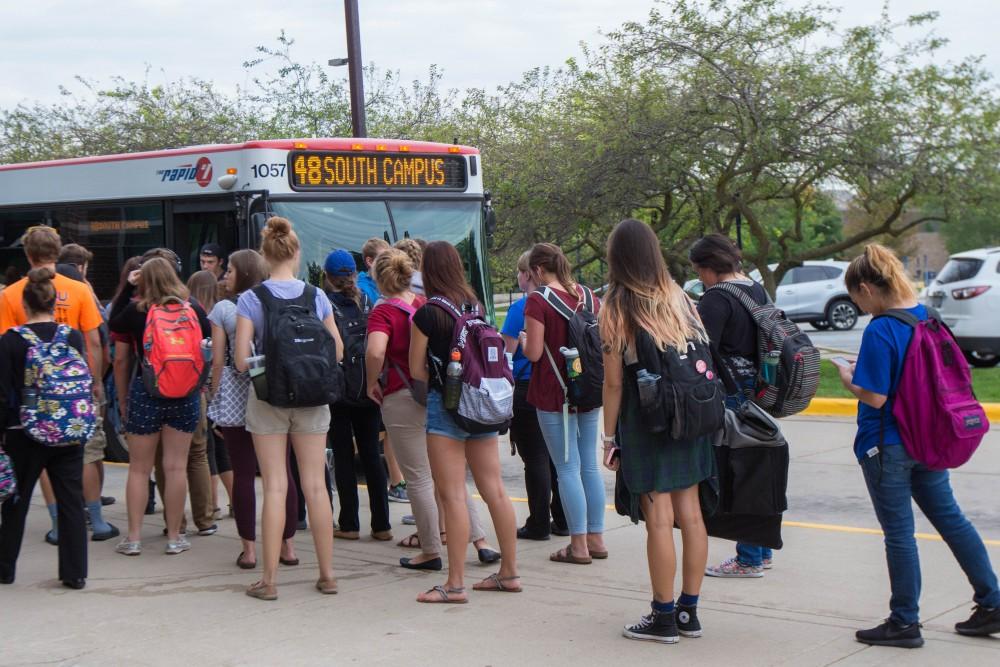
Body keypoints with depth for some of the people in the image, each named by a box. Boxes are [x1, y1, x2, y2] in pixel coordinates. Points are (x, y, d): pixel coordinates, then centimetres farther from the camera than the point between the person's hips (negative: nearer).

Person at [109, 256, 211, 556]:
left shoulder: (137, 310, -7)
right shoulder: (193, 310, -1)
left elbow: (114, 323, 13)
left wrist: (127, 287, 13)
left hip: (145, 391, -1)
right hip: (185, 393, 1)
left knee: (139, 469, 8)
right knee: (176, 467, 4)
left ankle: (134, 538, 9)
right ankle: (174, 537, 8)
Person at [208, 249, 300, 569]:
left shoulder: (223, 309, -2)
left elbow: (218, 360, -3)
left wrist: (215, 399, 6)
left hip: (237, 399, -2)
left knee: (243, 475, 2)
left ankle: (249, 549, 5)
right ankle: (288, 545, 12)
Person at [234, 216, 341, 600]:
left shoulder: (250, 299, -6)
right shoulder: (316, 296, 0)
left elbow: (241, 361, -9)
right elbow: (337, 352, 5)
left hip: (268, 398, -2)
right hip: (311, 399, 2)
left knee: (275, 486, 1)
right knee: (315, 485, 7)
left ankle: (269, 579, 3)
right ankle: (327, 574, 12)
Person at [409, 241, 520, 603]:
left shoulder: (427, 314, -11)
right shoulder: (477, 307, 5)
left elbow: (417, 370, -4)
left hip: (445, 406, -6)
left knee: (453, 495, -4)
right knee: (494, 490, 10)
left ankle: (455, 584, -1)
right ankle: (509, 573, 18)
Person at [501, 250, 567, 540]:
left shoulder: (521, 307, -13)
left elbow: (506, 351, -14)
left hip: (526, 389, -6)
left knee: (535, 459, -1)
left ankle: (539, 524, 4)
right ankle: (562, 519, 19)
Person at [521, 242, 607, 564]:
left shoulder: (537, 301, -13)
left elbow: (534, 353, -16)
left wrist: (524, 339, 4)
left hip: (554, 393, -6)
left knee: (567, 468, -1)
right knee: (590, 465, 13)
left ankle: (579, 545, 2)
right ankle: (596, 538, 18)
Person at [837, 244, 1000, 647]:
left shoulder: (879, 331, -21)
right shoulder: (927, 318, 4)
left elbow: (874, 397, -22)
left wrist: (849, 379, -3)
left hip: (887, 446, -8)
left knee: (898, 534, 3)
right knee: (950, 518, 17)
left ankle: (905, 623, 14)